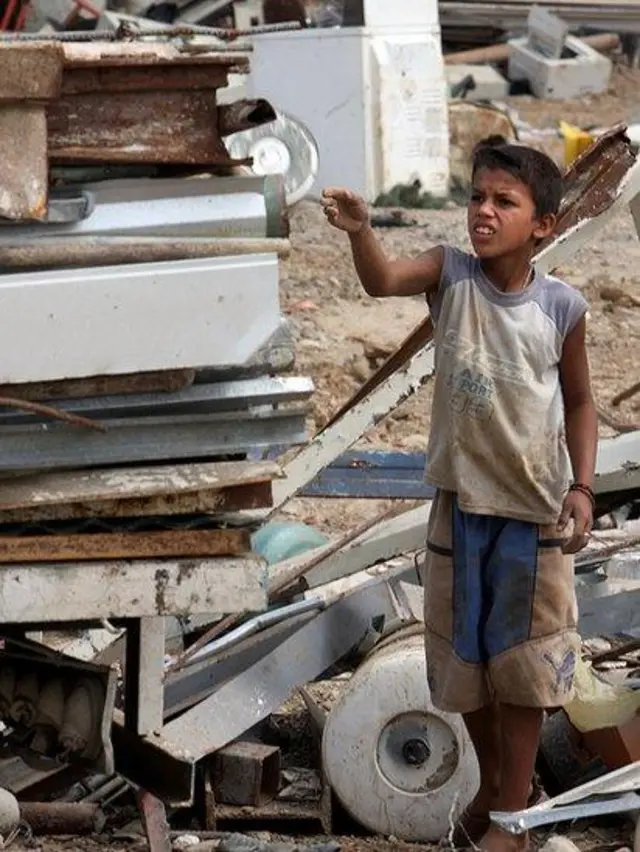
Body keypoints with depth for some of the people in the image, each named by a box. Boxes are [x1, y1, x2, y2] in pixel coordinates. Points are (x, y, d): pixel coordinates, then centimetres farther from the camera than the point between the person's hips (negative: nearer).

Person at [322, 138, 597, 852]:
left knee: (522, 663, 5)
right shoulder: (451, 274, -9)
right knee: (463, 656, 14)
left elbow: (579, 401, 3)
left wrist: (582, 486, -6)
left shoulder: (562, 307, -10)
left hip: (537, 510, -1)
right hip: (461, 502, 2)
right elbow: (383, 281, -29)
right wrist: (358, 230, -49)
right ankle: (491, 781, 35)